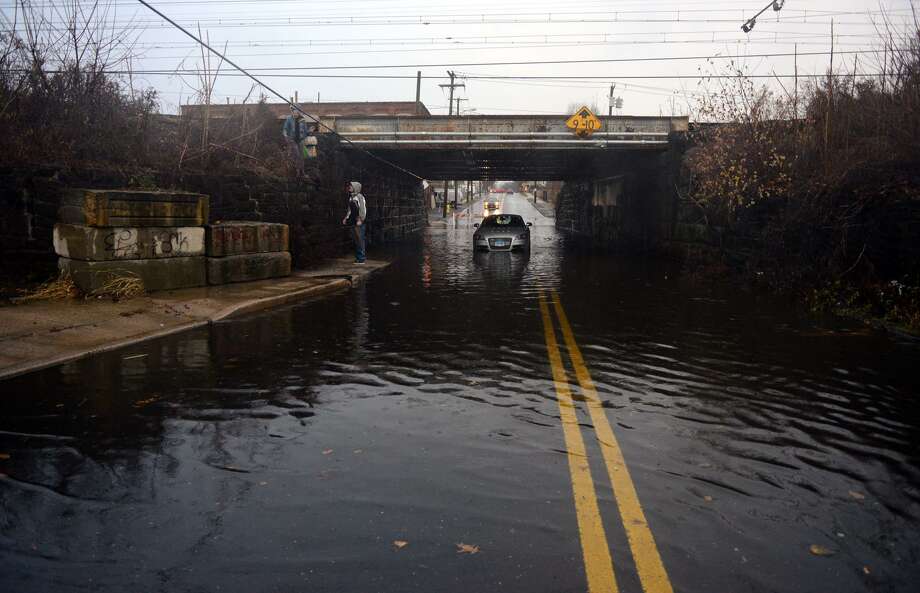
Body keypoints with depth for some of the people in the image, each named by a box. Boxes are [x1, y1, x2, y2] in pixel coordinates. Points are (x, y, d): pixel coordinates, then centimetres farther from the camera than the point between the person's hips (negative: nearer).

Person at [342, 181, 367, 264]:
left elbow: (363, 209, -13)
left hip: (359, 222, -8)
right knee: (355, 239, 10)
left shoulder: (359, 196, -8)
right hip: (353, 221, 8)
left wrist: (360, 220, -19)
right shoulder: (350, 197, 15)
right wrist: (346, 218, 13)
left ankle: (361, 258, -4)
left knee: (360, 239, -7)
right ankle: (358, 257, 17)